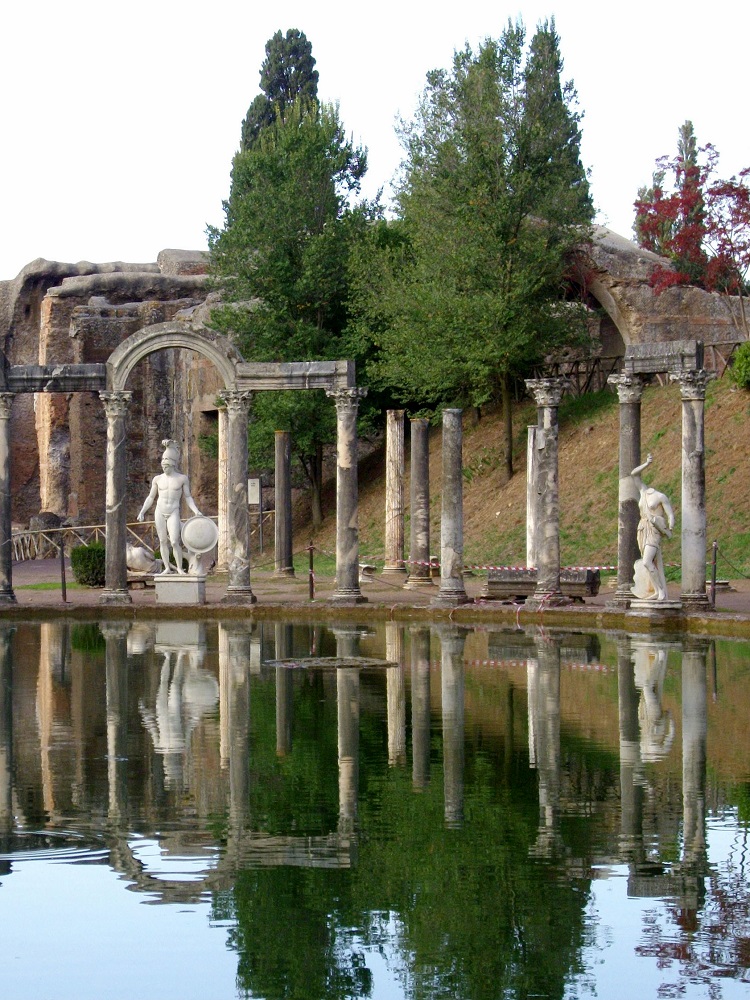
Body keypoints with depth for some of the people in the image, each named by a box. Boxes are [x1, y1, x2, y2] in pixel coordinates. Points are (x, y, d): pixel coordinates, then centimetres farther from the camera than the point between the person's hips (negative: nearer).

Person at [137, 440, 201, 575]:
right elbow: (151, 497, 13)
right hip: (160, 513, 3)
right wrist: (142, 511, 5)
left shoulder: (182, 479, 1)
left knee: (174, 542, -13)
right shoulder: (157, 479, 6)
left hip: (173, 513, -3)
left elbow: (188, 497, 7)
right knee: (163, 541, 3)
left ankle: (179, 568, -2)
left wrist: (196, 511, -4)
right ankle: (167, 568, 10)